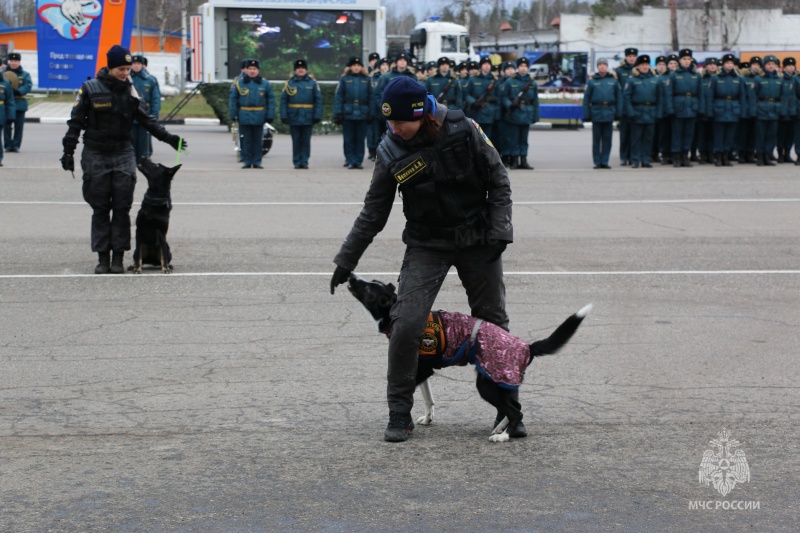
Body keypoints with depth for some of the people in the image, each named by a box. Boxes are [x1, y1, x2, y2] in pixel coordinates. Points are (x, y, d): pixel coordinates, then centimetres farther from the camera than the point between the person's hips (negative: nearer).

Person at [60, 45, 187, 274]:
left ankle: (118, 257, 4)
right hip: (96, 156, -2)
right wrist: (68, 151, -5)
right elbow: (75, 122, -1)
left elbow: (146, 119, 10)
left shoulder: (130, 90, 6)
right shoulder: (90, 89, -4)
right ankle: (103, 257, 6)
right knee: (100, 209, 1)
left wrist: (167, 137, 0)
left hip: (123, 155, 2)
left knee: (122, 208, -2)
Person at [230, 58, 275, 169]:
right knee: (246, 140, 2)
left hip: (259, 117, 1)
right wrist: (234, 115, -1)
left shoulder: (265, 84, 4)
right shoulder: (238, 83, 2)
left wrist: (270, 116, -2)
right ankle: (246, 161, 9)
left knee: (258, 140, 6)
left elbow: (271, 101, 5)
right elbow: (233, 100, 4)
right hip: (244, 117, -1)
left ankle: (257, 162, 12)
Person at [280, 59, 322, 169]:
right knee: (296, 141, 4)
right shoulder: (289, 83, 4)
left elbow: (318, 100, 2)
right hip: (294, 117, 0)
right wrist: (284, 116, -6)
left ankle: (304, 161, 7)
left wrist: (317, 116, -5)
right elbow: (283, 100, 2)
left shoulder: (312, 83, 4)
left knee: (306, 141, 3)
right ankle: (297, 162, 9)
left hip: (307, 118, 0)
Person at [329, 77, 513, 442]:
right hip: (426, 246, 0)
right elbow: (374, 212, 2)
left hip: (478, 242, 0)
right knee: (406, 324, -14)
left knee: (494, 325, 7)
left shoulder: (463, 130, -13)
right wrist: (346, 260, 3)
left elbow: (498, 181, -3)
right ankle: (400, 414, -1)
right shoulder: (391, 151, -8)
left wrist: (499, 231, -10)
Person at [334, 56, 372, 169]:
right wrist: (338, 113, -8)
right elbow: (338, 97, 0)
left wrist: (371, 113, -1)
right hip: (348, 113, -1)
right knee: (349, 139, 1)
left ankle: (358, 161, 10)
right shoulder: (344, 79, 3)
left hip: (362, 114, 1)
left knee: (360, 139, 4)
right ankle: (351, 161, 7)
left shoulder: (366, 80, 8)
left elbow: (371, 97, 6)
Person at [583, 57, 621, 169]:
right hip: (596, 113, -1)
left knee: (607, 139, 4)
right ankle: (597, 162, 8)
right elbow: (586, 99, 2)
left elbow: (619, 97, 7)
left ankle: (604, 161, 10)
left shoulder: (613, 81, 7)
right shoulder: (592, 81, 3)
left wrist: (618, 113, 0)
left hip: (609, 113, 1)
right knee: (596, 139, 3)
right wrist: (586, 115, -4)